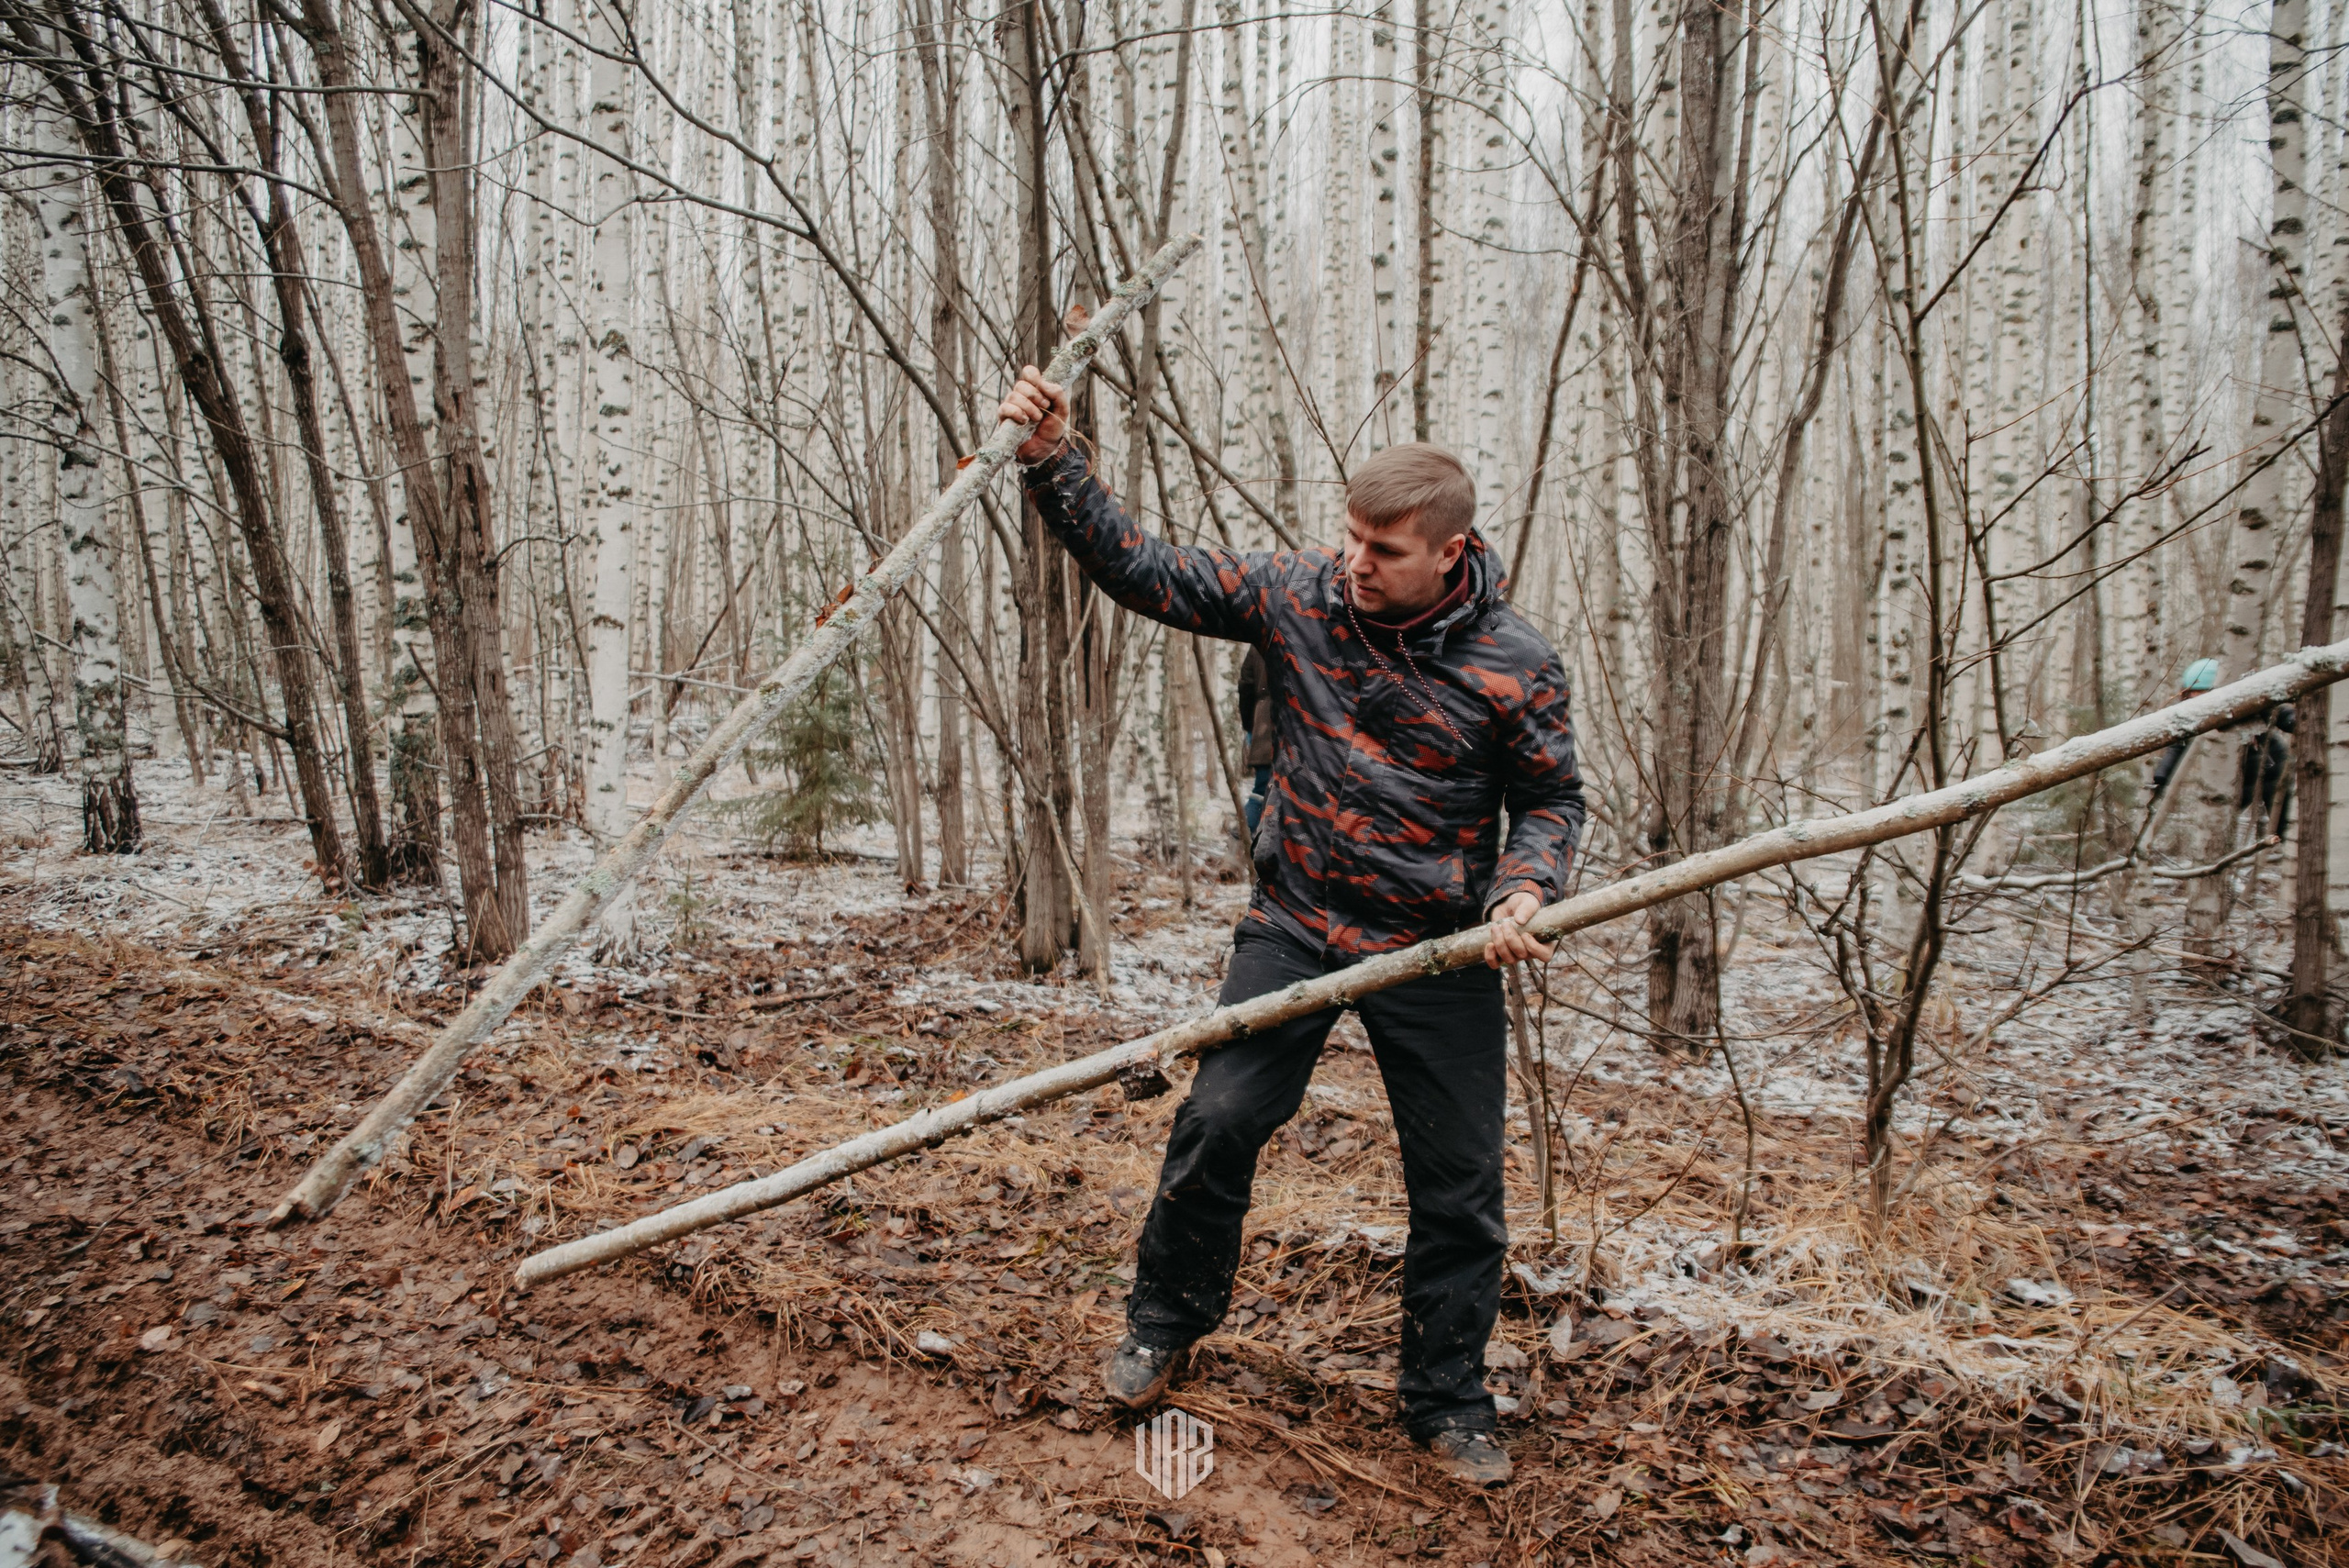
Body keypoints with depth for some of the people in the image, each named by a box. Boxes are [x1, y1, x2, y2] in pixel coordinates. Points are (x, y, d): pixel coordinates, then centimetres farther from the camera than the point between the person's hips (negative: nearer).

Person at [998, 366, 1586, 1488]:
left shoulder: (1515, 666, -9)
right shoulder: (1296, 593, -5)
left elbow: (1551, 799, 3)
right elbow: (1139, 569, -3)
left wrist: (1526, 888, -16)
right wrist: (1053, 465, -12)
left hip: (1438, 954, 0)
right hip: (1294, 926, 1)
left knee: (1459, 1183, 5)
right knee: (1218, 1122, -3)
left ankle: (1447, 1403, 26)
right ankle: (1161, 1325, 24)